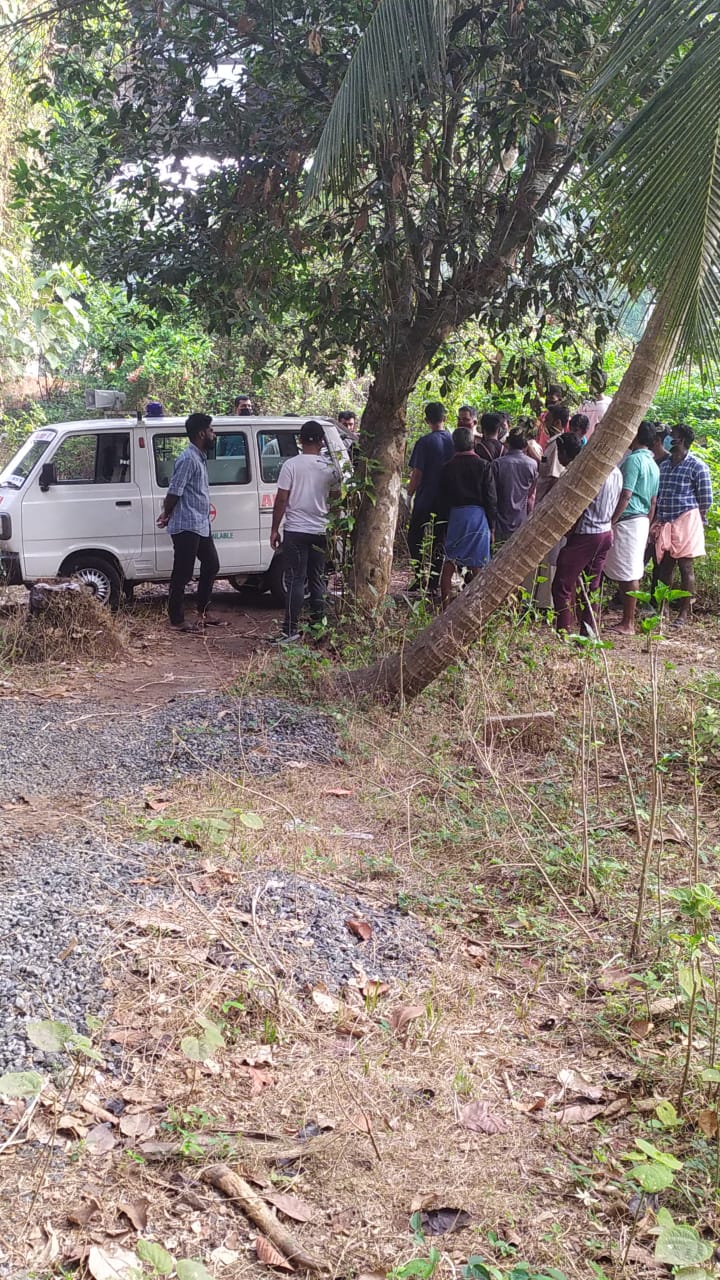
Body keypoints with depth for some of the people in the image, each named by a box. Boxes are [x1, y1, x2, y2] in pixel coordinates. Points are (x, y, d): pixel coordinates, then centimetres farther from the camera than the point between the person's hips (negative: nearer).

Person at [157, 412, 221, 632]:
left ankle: (202, 613, 26)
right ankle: (177, 620, 3)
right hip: (187, 526, -10)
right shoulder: (188, 459, -16)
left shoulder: (200, 458, 16)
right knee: (182, 573, -4)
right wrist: (167, 514, -4)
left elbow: (175, 493, 18)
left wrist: (167, 514, 14)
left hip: (201, 525, 10)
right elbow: (174, 491, -18)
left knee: (211, 565, 16)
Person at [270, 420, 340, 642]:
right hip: (320, 532, 3)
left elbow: (281, 499, -8)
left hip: (295, 531, -3)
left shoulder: (291, 465, -8)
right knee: (317, 580, 13)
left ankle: (291, 630, -6)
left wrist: (274, 529, -1)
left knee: (295, 580, -3)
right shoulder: (330, 468, 2)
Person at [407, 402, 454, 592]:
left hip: (425, 499, -4)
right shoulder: (454, 441, 2)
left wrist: (410, 493, 0)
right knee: (440, 541, 11)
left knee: (414, 537, 7)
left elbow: (417, 473, -13)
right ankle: (434, 581, 11)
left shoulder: (425, 442, -12)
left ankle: (421, 576, -1)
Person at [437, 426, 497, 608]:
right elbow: (491, 499, -4)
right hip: (478, 515, -1)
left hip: (455, 515, 2)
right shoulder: (484, 466, -5)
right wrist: (491, 525, 3)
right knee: (476, 566, 4)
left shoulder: (448, 467, 1)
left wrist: (447, 519, 12)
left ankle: (445, 607, 4)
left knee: (449, 563, 8)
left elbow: (442, 499, 4)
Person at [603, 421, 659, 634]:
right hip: (643, 521, 9)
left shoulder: (633, 460, -13)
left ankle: (628, 624, -3)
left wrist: (610, 522, -18)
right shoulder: (653, 465, 15)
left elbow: (625, 496, -20)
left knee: (627, 574, -6)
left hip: (628, 520, -9)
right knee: (633, 574, 12)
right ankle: (628, 621, 16)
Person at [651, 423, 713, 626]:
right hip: (664, 523, 6)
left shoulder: (697, 467, -7)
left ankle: (684, 612, 5)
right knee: (663, 568, 7)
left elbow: (706, 500, -4)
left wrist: (690, 517, 3)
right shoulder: (664, 465, 12)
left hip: (686, 524, -6)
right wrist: (656, 522, 9)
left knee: (686, 568, -1)